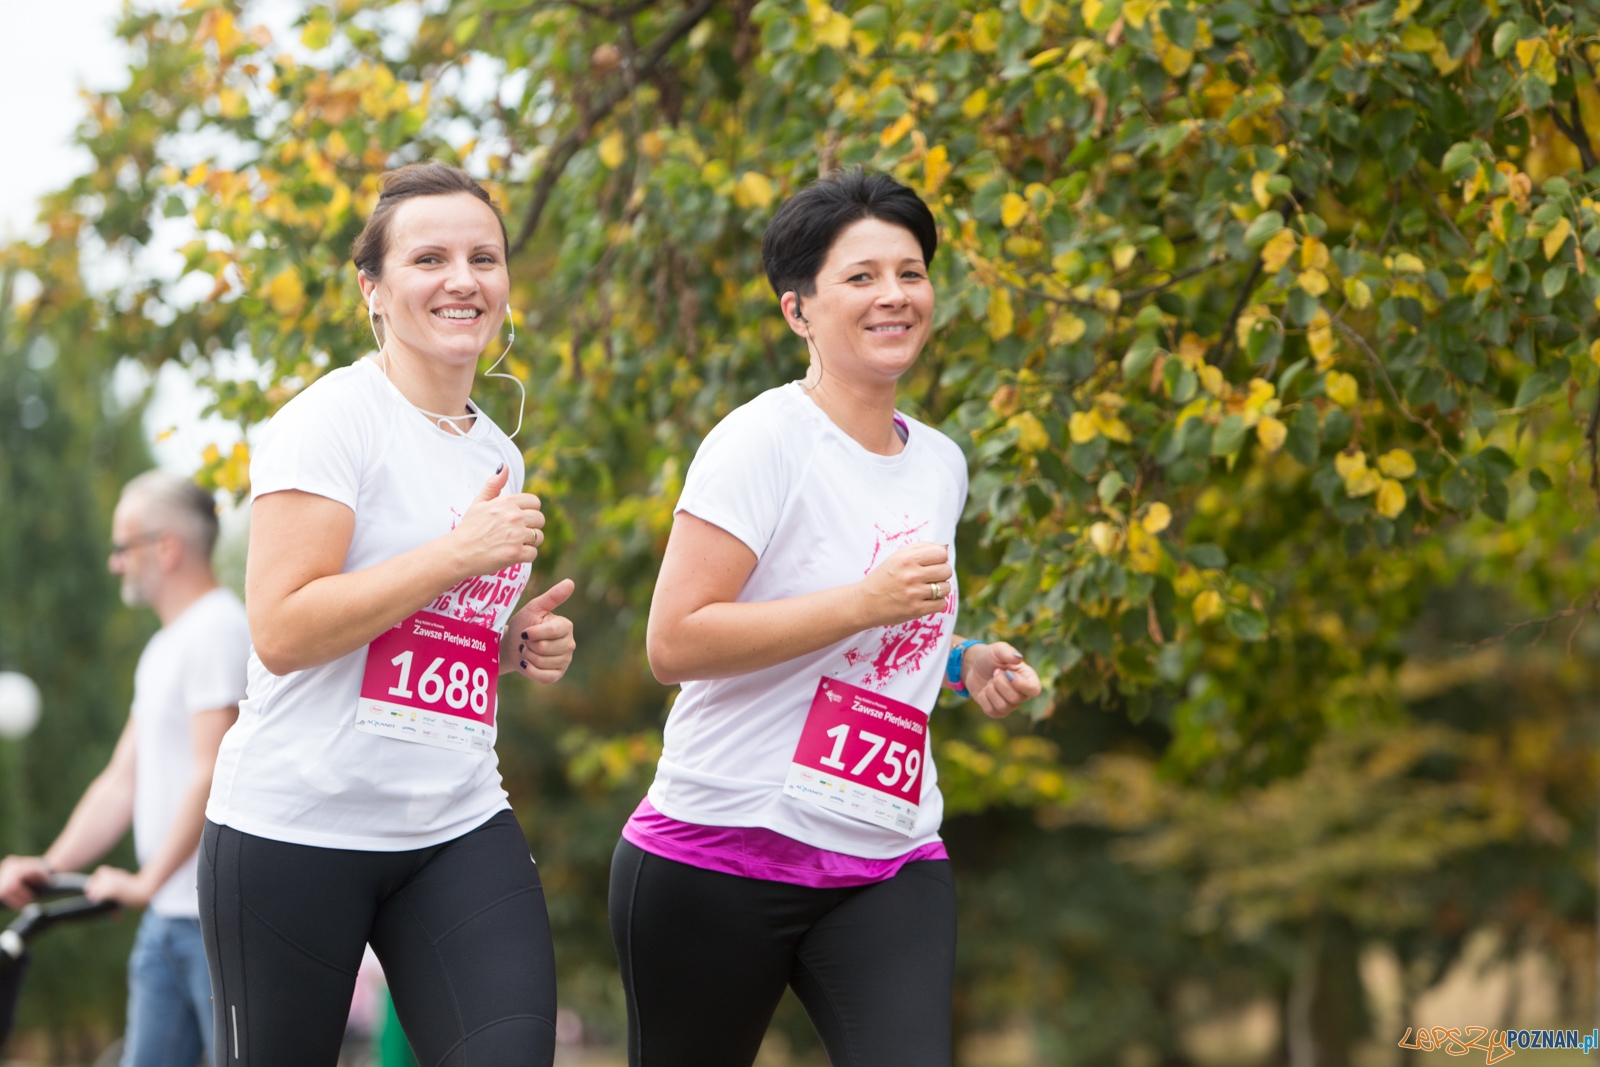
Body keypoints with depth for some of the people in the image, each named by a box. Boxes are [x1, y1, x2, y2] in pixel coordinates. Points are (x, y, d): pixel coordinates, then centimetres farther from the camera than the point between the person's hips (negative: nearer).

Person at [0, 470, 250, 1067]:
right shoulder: (163, 649, 20)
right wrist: (50, 865, 7)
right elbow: (123, 782, 18)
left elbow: (212, 775, -19)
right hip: (168, 916, 10)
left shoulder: (218, 631, -11)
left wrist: (147, 880, -20)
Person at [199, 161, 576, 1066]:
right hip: (297, 824, -6)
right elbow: (281, 633, -17)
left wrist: (519, 646, 7)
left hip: (458, 829, 6)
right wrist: (460, 553, -17)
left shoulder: (500, 455, 15)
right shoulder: (334, 419, -7)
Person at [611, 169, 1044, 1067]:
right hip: (723, 849, -5)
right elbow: (674, 642, -17)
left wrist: (962, 664, 9)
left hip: (890, 866, 5)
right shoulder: (765, 440, -8)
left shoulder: (941, 464, 14)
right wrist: (865, 602, -20)